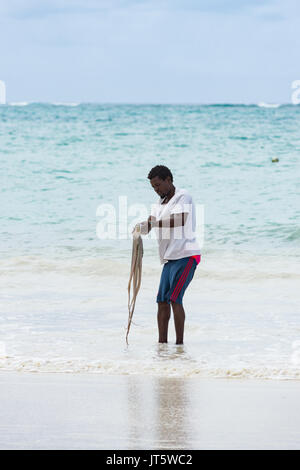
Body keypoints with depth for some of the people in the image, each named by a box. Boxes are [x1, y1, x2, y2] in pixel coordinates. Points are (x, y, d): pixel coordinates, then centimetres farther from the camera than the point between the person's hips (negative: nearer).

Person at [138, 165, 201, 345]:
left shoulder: (183, 197, -6)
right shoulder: (160, 203, 20)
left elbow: (180, 220, -24)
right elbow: (148, 226, 10)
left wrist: (154, 223, -31)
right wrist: (140, 227, -14)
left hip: (186, 255, -8)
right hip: (170, 258, 8)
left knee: (174, 298, -15)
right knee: (162, 301, 5)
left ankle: (180, 342, -13)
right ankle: (162, 342, 8)